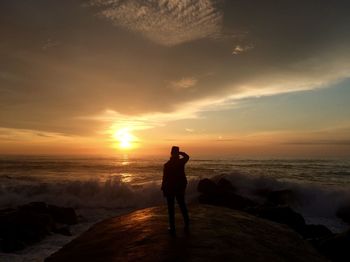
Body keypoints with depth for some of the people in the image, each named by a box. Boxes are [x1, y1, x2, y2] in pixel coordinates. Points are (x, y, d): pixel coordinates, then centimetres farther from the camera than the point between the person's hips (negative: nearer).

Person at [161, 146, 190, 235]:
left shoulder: (167, 165, -14)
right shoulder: (181, 162, -5)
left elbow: (165, 178, -12)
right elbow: (187, 157, 18)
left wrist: (163, 189, -3)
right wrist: (180, 152, 7)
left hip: (170, 188, -3)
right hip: (180, 187, 3)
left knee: (171, 208, 5)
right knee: (182, 205, 16)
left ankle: (172, 228, 8)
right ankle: (187, 224, 20)